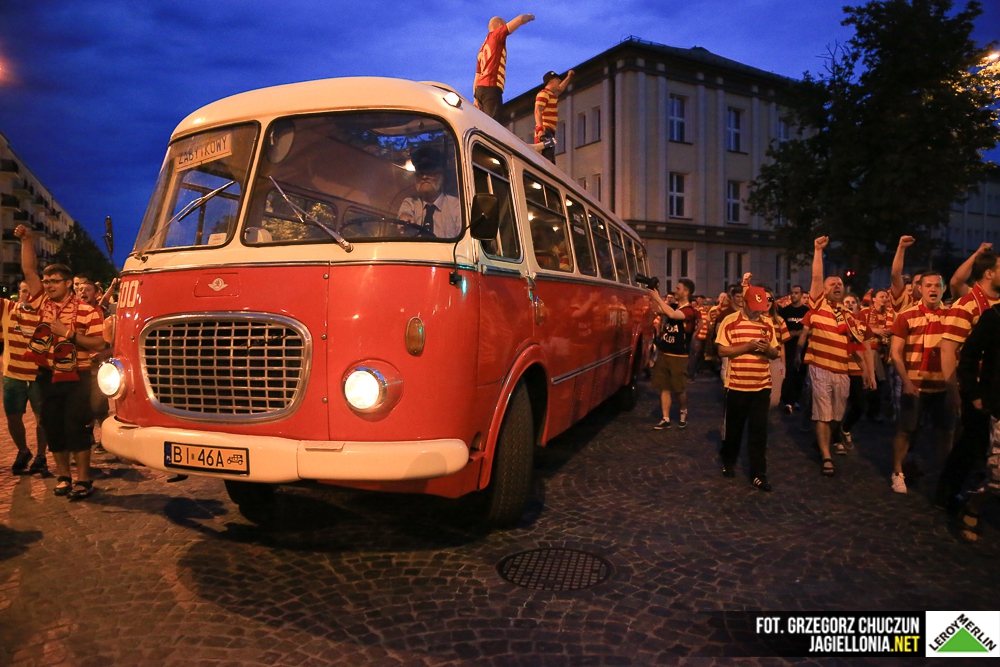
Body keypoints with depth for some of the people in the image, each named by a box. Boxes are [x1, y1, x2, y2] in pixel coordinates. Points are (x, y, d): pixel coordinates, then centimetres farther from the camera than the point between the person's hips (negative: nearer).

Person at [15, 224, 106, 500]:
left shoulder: (86, 311, -8)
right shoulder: (43, 303, 5)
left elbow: (100, 343, -11)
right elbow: (29, 271, 1)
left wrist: (70, 334, -20)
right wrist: (27, 240, -5)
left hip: (76, 378, -5)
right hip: (48, 376, 5)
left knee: (76, 426, -3)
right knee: (52, 428, 9)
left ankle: (83, 479, 5)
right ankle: (63, 476, 22)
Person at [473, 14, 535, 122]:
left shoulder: (483, 48, 28)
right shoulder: (496, 35, 7)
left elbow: (477, 77, 22)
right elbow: (520, 19, 1)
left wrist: (476, 98, 18)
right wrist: (529, 17, 22)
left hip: (481, 88, 8)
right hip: (491, 88, -8)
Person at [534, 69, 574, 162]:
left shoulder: (552, 94, 26)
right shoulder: (543, 94, -4)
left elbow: (560, 89, 49)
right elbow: (537, 111, -17)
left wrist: (568, 77, 57)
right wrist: (540, 128, -29)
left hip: (550, 131, 10)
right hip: (545, 131, -10)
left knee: (550, 161, 7)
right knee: (546, 159, -24)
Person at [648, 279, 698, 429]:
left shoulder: (690, 311, -14)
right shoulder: (672, 306, 9)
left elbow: (672, 315, -30)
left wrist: (657, 297, -26)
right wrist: (652, 296, -8)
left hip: (678, 357, -6)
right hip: (663, 354, 6)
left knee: (680, 389, 4)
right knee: (664, 388, 6)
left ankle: (683, 412, 29)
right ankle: (666, 419, 12)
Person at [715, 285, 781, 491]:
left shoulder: (767, 325, 7)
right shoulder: (729, 322, -5)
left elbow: (776, 353, 10)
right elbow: (722, 350, -10)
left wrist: (767, 349, -12)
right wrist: (747, 346, -20)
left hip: (762, 386, 3)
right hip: (737, 385, -2)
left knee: (759, 431, 3)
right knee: (733, 427, 12)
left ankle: (758, 474, 9)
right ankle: (728, 462, 33)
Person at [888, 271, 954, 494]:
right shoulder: (906, 316, -5)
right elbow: (896, 353, -6)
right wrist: (907, 382, -16)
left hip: (943, 386, 3)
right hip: (915, 386, -3)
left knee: (945, 432, 10)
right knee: (905, 430, 3)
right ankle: (897, 473, 15)